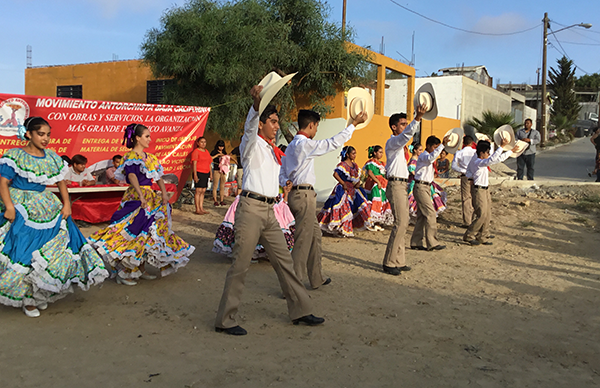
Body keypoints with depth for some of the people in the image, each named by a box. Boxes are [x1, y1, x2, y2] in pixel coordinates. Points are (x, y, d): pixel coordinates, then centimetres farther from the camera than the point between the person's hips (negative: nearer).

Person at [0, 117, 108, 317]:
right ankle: (27, 300, 7)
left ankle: (40, 295, 18)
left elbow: (61, 182, 13)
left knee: (55, 247, 3)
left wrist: (66, 203, 0)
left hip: (47, 208, 6)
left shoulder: (52, 158, 8)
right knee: (25, 253, -6)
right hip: (21, 210, -5)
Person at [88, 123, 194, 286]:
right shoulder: (130, 156, -9)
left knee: (146, 234, 10)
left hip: (151, 198, 8)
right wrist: (141, 194, -38)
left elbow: (159, 177, 11)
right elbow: (131, 176, -24)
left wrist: (164, 193, -4)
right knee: (133, 232, -8)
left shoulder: (150, 158, 14)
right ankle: (123, 273, -2)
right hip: (135, 198, -8)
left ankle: (141, 270, 20)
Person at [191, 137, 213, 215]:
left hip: (206, 173, 7)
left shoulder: (207, 152, 18)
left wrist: (211, 174, 17)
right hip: (199, 173, -7)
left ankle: (201, 208, 11)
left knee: (203, 191, 7)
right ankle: (197, 209, -4)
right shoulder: (196, 151, -5)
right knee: (198, 191, -7)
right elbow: (194, 164, -11)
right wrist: (195, 175, -17)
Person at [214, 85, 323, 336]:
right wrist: (256, 104, -44)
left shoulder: (273, 150, 21)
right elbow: (250, 128, -28)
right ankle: (225, 320, 3)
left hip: (269, 210, 8)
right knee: (240, 266, -6)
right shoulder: (252, 144, -3)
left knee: (284, 261, 12)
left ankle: (299, 311, 23)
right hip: (251, 207, -8)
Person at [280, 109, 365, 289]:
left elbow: (282, 174, 16)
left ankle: (317, 278, 27)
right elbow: (334, 143, -14)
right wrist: (354, 124, -6)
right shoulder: (305, 144, -14)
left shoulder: (291, 146, 17)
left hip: (295, 193, 10)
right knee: (303, 241, -6)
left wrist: (287, 182, -6)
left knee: (315, 235, 17)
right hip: (304, 195, -10)